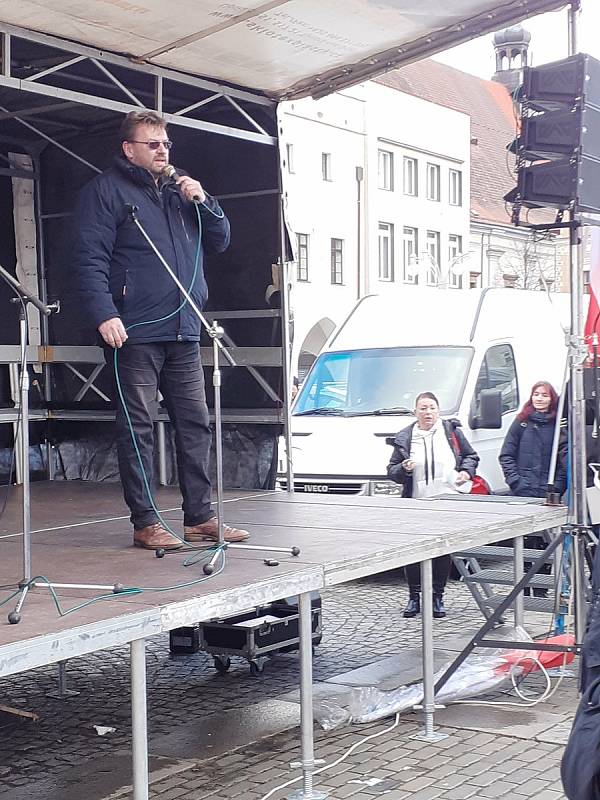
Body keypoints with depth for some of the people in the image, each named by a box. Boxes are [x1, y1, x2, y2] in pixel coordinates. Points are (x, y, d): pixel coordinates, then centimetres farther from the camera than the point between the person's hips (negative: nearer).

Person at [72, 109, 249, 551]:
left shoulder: (179, 192, 20)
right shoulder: (106, 191, -1)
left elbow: (220, 241, 21)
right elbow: (89, 258, -9)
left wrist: (204, 203, 4)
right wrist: (104, 314, -21)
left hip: (184, 332, 7)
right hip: (135, 332, -7)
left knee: (196, 424, 7)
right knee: (138, 427, -2)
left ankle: (199, 517, 14)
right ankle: (145, 522, 4)